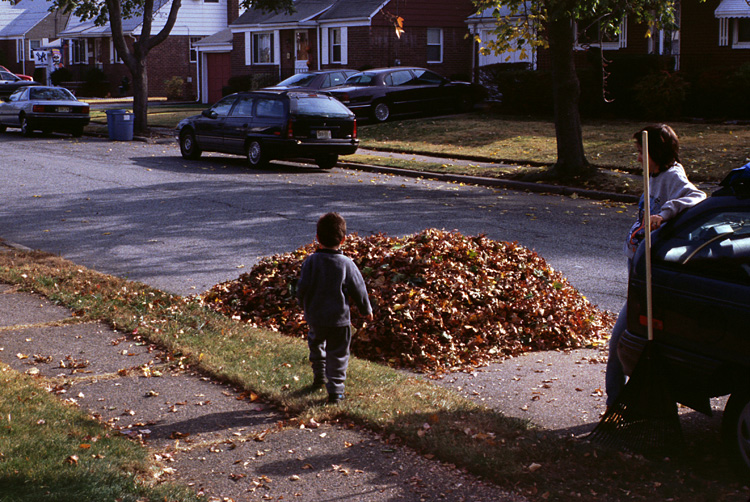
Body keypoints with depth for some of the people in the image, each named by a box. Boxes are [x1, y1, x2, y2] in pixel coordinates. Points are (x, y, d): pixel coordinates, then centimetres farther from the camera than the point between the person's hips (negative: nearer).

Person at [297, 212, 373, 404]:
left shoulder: (311, 261, -10)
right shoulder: (346, 264, -12)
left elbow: (302, 288, -7)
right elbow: (358, 290, -5)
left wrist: (305, 307, 13)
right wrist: (366, 309, 13)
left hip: (315, 317, 2)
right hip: (339, 318, -2)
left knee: (316, 342, 29)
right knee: (338, 354, 8)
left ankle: (319, 376, 38)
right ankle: (335, 391, 5)